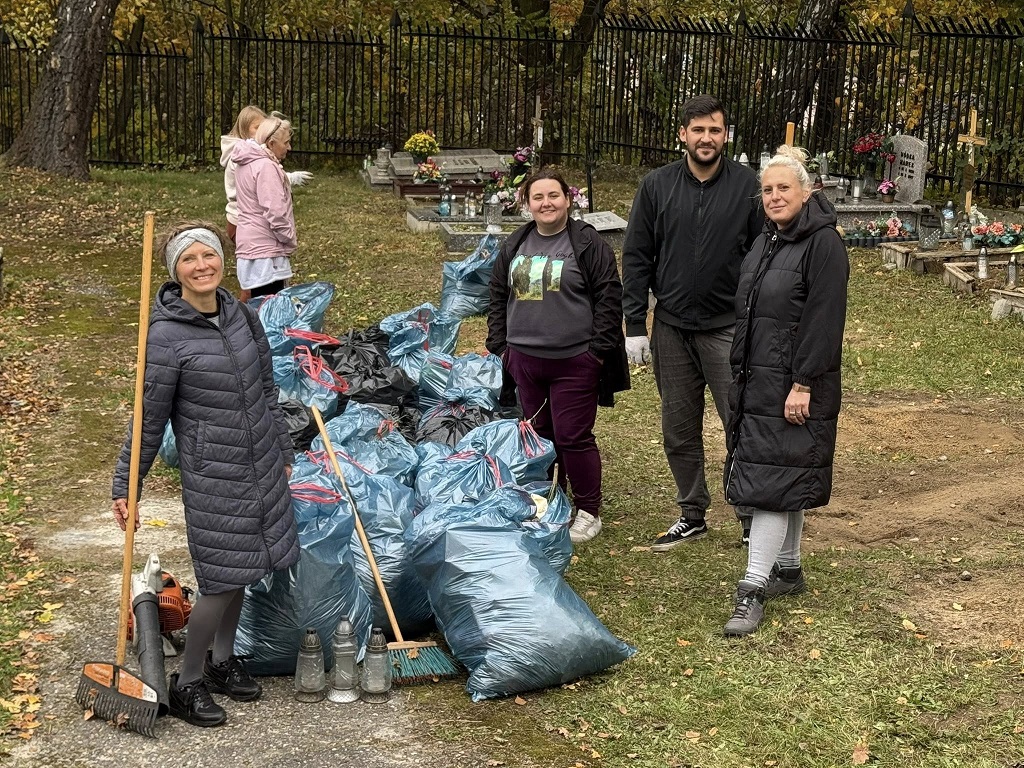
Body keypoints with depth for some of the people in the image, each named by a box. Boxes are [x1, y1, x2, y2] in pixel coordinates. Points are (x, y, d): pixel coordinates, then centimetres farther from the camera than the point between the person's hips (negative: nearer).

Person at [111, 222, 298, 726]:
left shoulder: (239, 314, 2)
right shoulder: (166, 335, -17)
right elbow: (148, 419, -11)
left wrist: (283, 453, 19)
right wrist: (124, 488, -9)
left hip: (260, 463, 6)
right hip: (212, 473, -6)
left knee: (243, 566, 16)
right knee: (221, 578, -3)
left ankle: (222, 661, 35)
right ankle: (185, 684, 15)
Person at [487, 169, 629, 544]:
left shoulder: (588, 244, -5)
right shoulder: (515, 246, 11)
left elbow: (609, 298, -7)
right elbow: (498, 297, 18)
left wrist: (598, 350, -11)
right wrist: (499, 344, 11)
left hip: (574, 362, -5)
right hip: (524, 360, 5)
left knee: (573, 436, -4)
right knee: (538, 435, 12)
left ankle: (588, 512, 11)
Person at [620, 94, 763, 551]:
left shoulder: (747, 185, -3)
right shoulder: (656, 186, 2)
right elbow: (636, 258, 4)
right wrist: (634, 325, 0)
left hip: (728, 328, -2)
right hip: (671, 329, 3)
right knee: (679, 431, 11)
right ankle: (692, 515, 24)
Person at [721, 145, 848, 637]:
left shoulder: (823, 244, -13)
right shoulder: (766, 242, 14)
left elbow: (824, 321, -18)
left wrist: (803, 385, -21)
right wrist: (740, 374, 18)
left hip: (796, 388, -8)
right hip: (756, 382, 8)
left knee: (773, 483, -9)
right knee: (781, 482, 15)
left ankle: (753, 589, -7)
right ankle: (788, 569, 27)